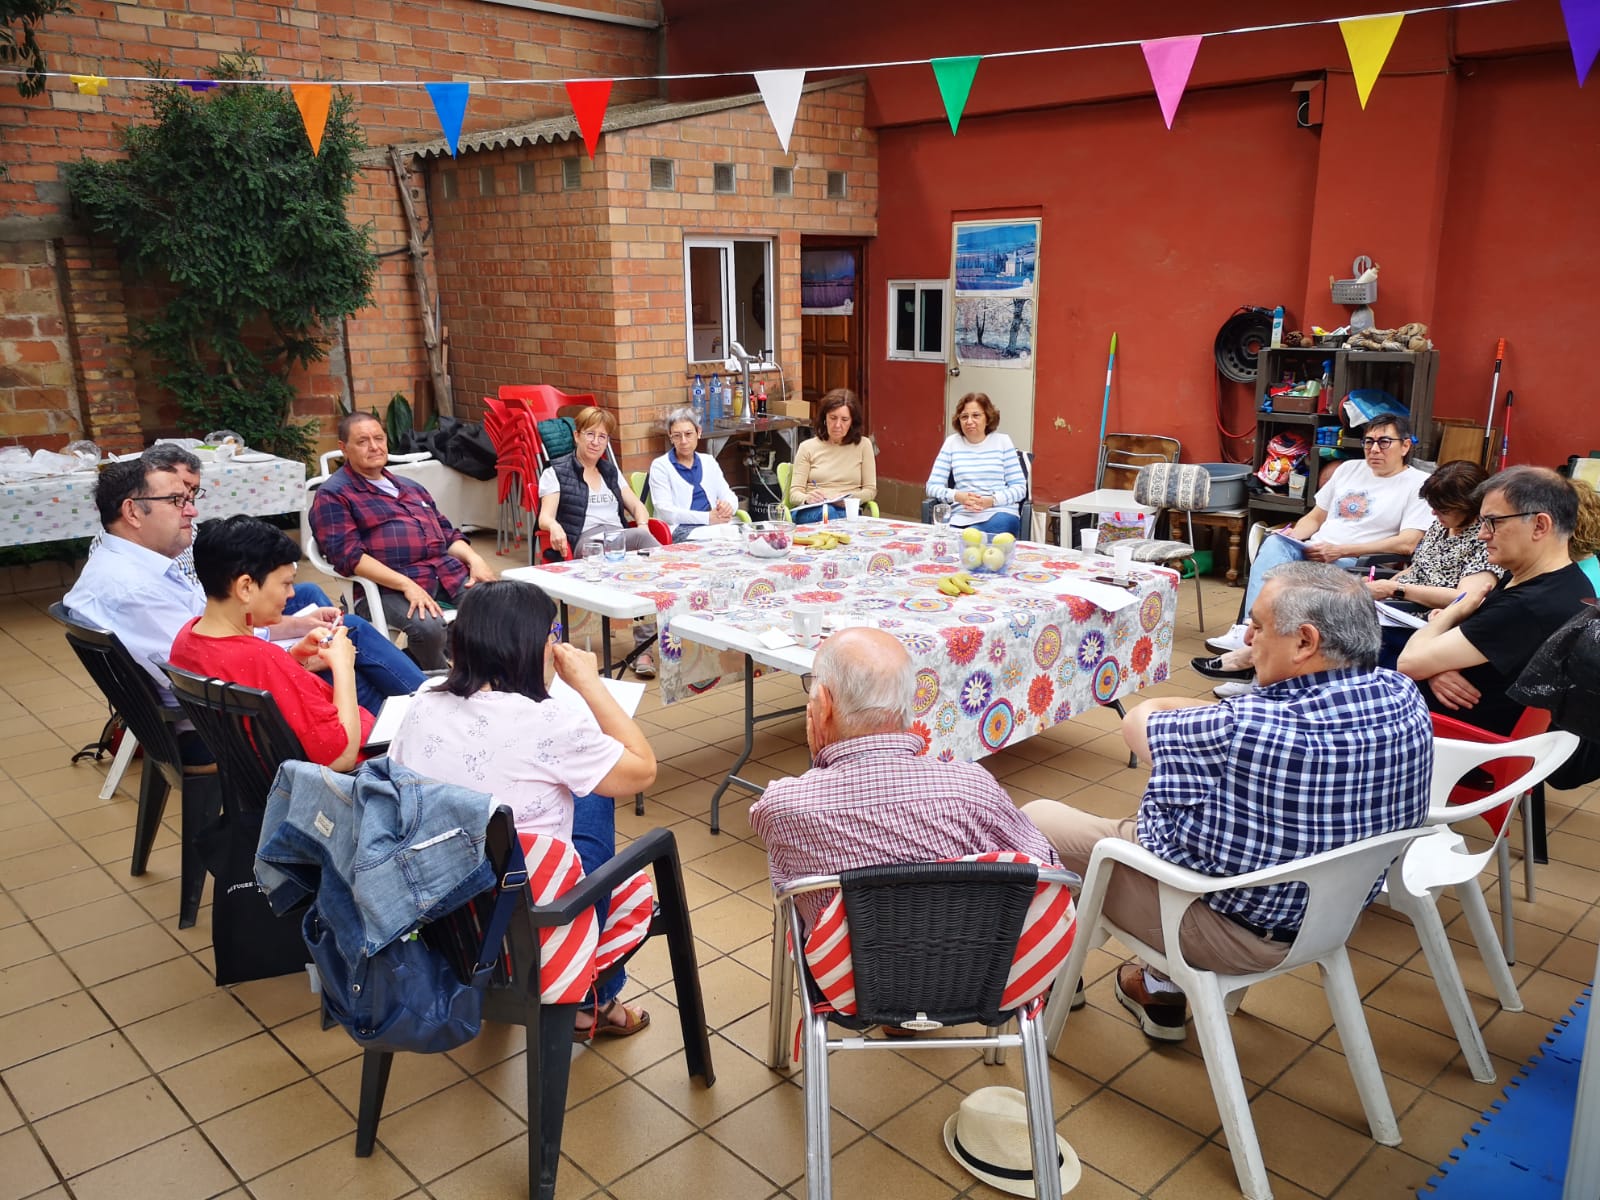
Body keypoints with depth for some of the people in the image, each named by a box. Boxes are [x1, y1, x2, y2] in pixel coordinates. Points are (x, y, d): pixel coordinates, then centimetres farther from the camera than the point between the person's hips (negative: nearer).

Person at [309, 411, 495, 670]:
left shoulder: (411, 488, 28)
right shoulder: (333, 495, 5)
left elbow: (448, 534, 27)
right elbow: (348, 555, -8)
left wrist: (473, 558, 3)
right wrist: (406, 585, -20)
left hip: (448, 572, 7)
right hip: (387, 586, -6)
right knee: (428, 626, -36)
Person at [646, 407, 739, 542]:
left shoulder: (709, 462, 21)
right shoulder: (660, 466, 5)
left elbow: (730, 496, 18)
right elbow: (665, 511, -7)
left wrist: (727, 506, -9)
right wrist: (707, 518, -17)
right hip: (680, 528, -5)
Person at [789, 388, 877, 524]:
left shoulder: (863, 445, 13)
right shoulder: (807, 447, 13)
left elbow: (870, 491, 11)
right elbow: (794, 493, 7)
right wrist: (807, 499, -18)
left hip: (848, 511, 0)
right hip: (810, 511, 0)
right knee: (827, 512, -38)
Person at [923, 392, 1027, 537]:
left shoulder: (1002, 441, 9)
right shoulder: (952, 443, 11)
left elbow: (1020, 488, 5)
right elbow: (933, 486, 8)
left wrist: (991, 500, -13)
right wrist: (958, 496, -13)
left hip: (1000, 514, -1)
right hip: (963, 517, 1)